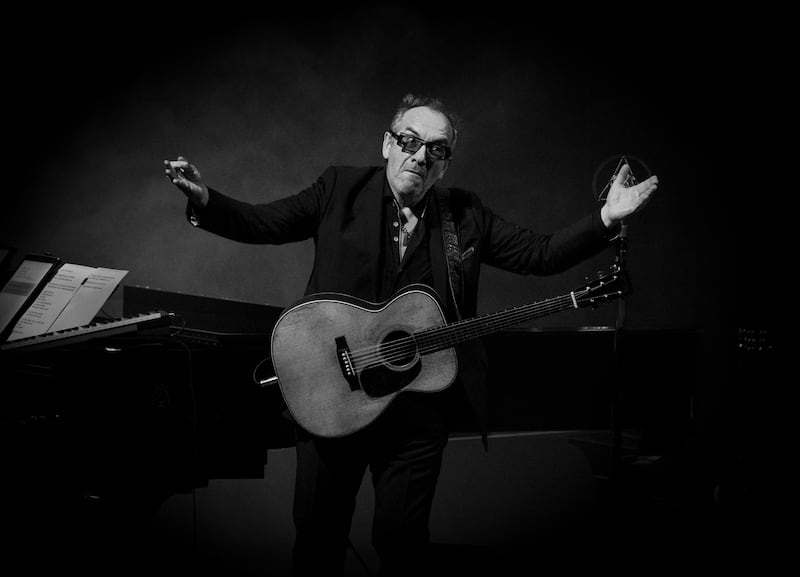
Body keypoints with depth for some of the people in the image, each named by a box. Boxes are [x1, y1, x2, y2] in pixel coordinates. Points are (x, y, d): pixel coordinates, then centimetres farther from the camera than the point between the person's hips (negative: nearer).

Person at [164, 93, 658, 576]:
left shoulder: (465, 214, 4)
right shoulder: (341, 189, 1)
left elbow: (541, 254, 3)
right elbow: (263, 223, -1)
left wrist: (606, 220, -11)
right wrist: (205, 200, -19)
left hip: (419, 408, 0)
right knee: (316, 534, 10)